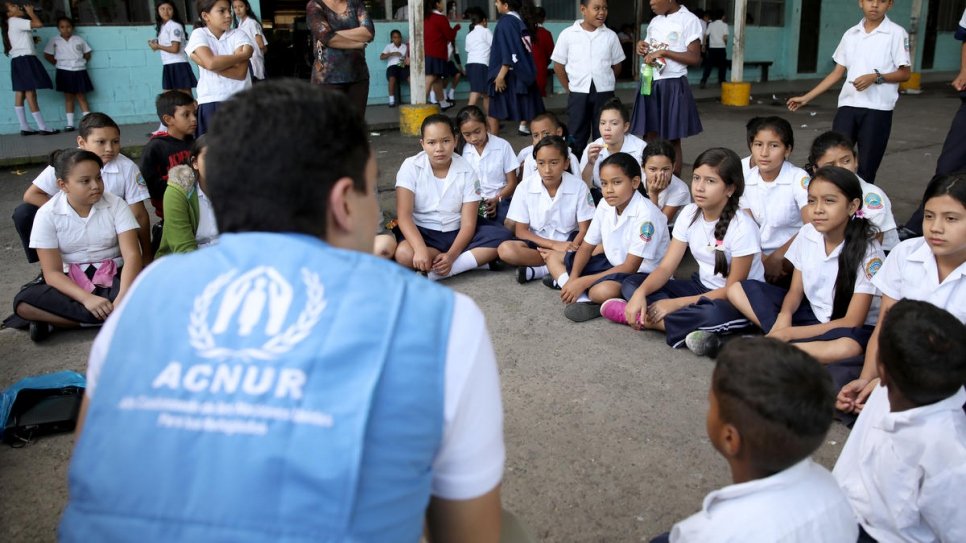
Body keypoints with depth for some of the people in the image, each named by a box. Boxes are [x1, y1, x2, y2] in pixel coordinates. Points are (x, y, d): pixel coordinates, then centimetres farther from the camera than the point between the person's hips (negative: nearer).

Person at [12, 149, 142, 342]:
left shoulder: (116, 204, -7)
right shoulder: (47, 214, -7)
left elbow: (131, 255, -16)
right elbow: (52, 272, -12)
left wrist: (122, 298, -34)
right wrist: (87, 298, -31)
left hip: (112, 278, -1)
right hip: (71, 283, 1)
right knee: (23, 301, -29)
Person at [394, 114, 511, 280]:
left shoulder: (467, 171, -8)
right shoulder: (411, 166, -11)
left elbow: (468, 224, -12)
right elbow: (404, 215, -19)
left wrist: (451, 255, -30)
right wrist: (421, 249, -36)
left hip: (456, 233, 2)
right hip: (422, 232, -2)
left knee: (502, 236, -22)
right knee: (404, 254, -35)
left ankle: (436, 272, -26)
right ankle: (478, 259, -21)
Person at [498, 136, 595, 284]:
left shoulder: (579, 187, -11)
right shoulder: (525, 187, -10)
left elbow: (584, 230, -8)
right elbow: (520, 231, -7)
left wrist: (569, 251, -28)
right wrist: (554, 245, -20)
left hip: (568, 243, -1)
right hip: (537, 243, 1)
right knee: (505, 250, -30)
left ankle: (537, 271, -26)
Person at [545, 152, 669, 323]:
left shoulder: (646, 215, -25)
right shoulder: (605, 205, -3)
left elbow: (630, 267, -25)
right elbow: (586, 247, 3)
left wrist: (583, 282, -26)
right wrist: (573, 278, -16)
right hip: (612, 264, 8)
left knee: (603, 291, -41)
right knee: (553, 256, 5)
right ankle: (583, 300, -17)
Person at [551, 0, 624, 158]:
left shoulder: (610, 35, 2)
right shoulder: (568, 34, -3)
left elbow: (617, 65, 11)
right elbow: (558, 65, 3)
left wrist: (605, 84, 10)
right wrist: (570, 88, 4)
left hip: (604, 93, 1)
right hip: (578, 94, -1)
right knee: (577, 136, 6)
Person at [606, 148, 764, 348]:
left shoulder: (742, 227, -21)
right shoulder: (689, 214, -5)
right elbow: (666, 266, -7)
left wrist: (676, 303, -24)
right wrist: (641, 293, -28)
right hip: (702, 288, 6)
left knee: (714, 314, -43)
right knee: (631, 284, -9)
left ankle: (644, 319, -22)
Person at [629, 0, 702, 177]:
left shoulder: (689, 20, -7)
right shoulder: (654, 21, 13)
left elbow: (695, 58, -12)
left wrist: (663, 51, -18)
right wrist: (642, 48, 1)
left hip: (672, 86, -6)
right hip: (650, 84, 6)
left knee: (672, 141, 0)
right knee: (648, 138, 6)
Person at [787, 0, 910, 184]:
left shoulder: (896, 33, -1)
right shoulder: (850, 34, 11)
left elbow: (905, 73, -2)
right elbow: (837, 72, 15)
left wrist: (876, 77, -19)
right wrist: (806, 98, 10)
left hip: (878, 109, -3)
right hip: (848, 106, 3)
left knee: (866, 168, 1)